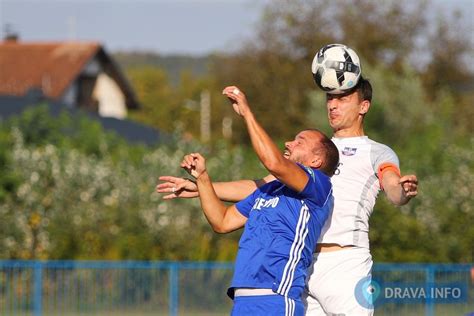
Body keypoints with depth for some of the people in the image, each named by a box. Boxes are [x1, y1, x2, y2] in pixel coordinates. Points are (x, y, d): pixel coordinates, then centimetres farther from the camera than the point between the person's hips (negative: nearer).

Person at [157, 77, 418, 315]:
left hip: (345, 263, -6)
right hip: (301, 265, 6)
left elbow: (394, 191, -12)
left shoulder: (377, 153, 8)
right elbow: (262, 187, 30)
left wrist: (405, 191, -37)